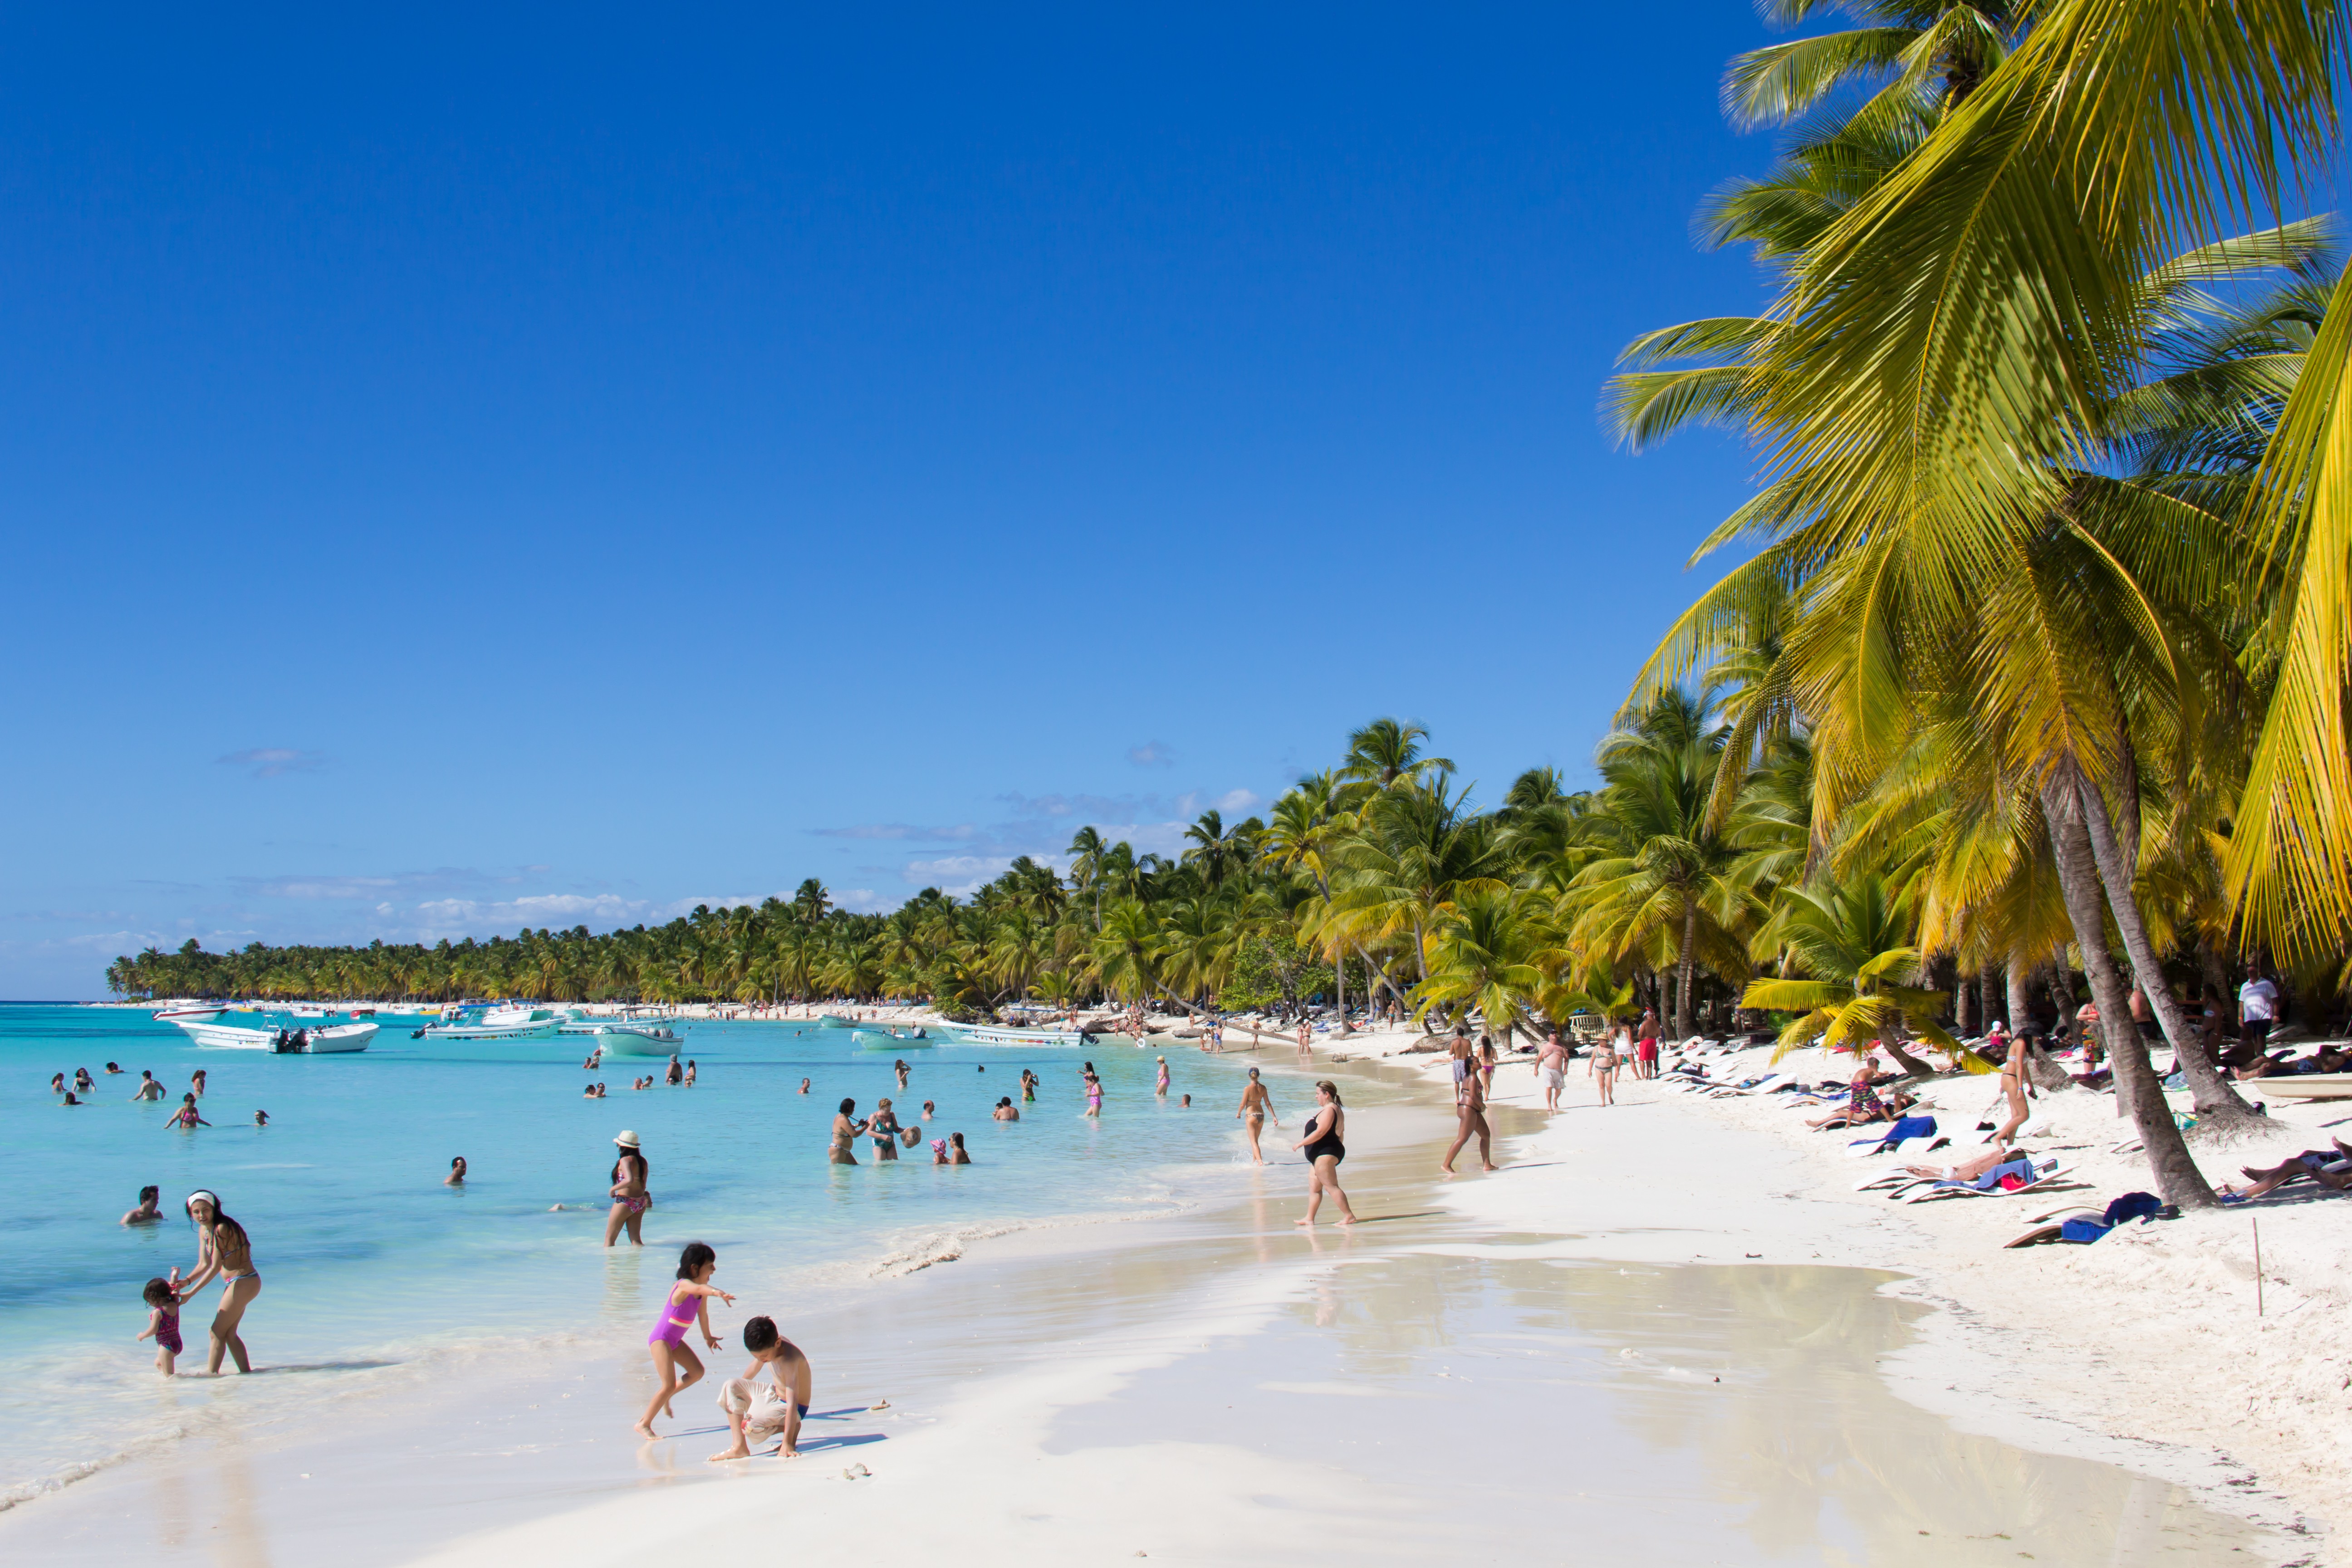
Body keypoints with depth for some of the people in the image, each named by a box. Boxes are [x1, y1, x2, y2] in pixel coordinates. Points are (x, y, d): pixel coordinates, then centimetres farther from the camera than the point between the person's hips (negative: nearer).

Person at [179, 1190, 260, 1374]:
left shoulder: (222, 1229, -21)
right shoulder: (204, 1230, 6)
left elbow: (215, 1267, -21)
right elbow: (204, 1264, 8)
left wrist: (191, 1293, -20)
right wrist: (187, 1281, -10)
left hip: (244, 1282, -10)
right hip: (235, 1283, 10)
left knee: (217, 1332, -5)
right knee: (229, 1333, 17)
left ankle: (211, 1374, 0)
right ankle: (246, 1372, 24)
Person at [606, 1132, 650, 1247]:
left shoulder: (625, 1160, -16)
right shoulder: (643, 1161, 6)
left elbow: (630, 1180, -31)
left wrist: (614, 1188, -18)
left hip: (624, 1202, -7)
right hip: (640, 1203, 7)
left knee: (609, 1238, 7)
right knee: (636, 1240, 10)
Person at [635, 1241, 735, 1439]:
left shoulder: (702, 1290, -1)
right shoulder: (684, 1285, -26)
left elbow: (702, 1314, 17)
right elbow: (699, 1288, -51)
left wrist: (708, 1337, 31)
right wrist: (717, 1292, -72)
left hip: (676, 1341, 9)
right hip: (660, 1339, -9)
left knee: (697, 1372, 16)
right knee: (669, 1384, -16)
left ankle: (666, 1397, 34)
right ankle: (644, 1423, -4)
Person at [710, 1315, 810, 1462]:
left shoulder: (789, 1359, -34)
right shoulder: (766, 1346, -11)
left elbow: (792, 1403, -38)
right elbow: (756, 1365, 12)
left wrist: (787, 1444, -41)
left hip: (792, 1409, -9)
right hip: (772, 1394, 9)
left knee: (753, 1428, -31)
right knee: (730, 1386, -5)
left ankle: (792, 1429, -4)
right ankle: (739, 1448, -8)